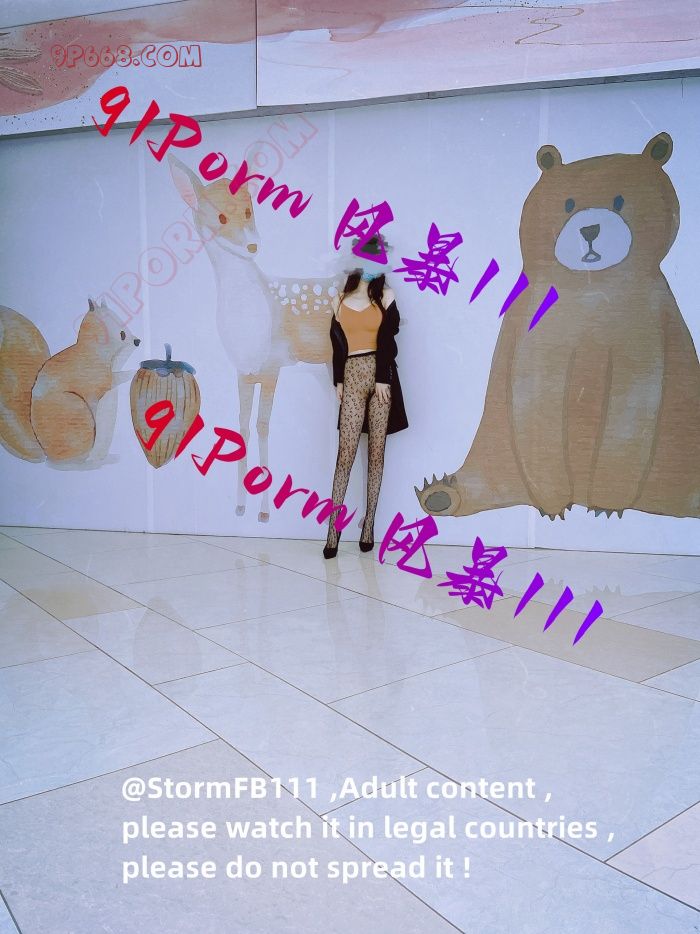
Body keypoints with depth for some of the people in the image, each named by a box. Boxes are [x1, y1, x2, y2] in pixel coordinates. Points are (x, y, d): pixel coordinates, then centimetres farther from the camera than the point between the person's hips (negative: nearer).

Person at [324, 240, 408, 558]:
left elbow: (388, 341, -1)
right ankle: (333, 530, -10)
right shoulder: (340, 300, 14)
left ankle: (369, 525, 4)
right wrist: (338, 381, 1)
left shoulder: (385, 296, 9)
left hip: (381, 374, 0)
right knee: (346, 452, -9)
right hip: (352, 377, 0)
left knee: (376, 451, 0)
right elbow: (337, 344, 10)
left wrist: (382, 378, -10)